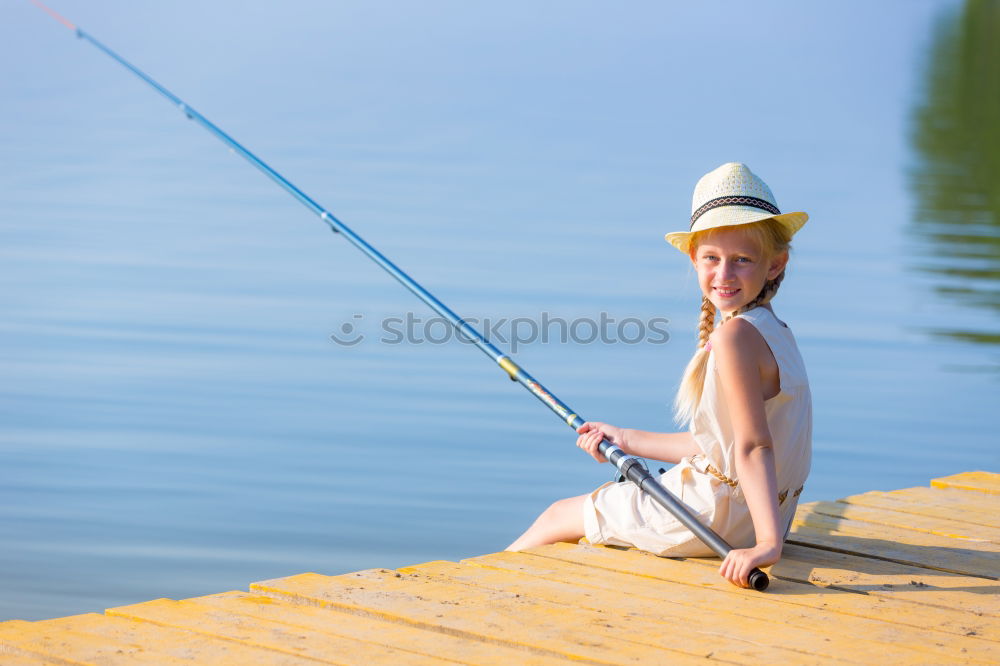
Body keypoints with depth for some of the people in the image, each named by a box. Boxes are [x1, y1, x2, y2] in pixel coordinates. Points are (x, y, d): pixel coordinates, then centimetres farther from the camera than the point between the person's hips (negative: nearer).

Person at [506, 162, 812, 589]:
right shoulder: (772, 332, 8)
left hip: (712, 516, -9)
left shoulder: (733, 336, -23)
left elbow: (753, 447, -30)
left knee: (560, 515, 12)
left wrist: (767, 544, -36)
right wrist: (626, 440, 21)